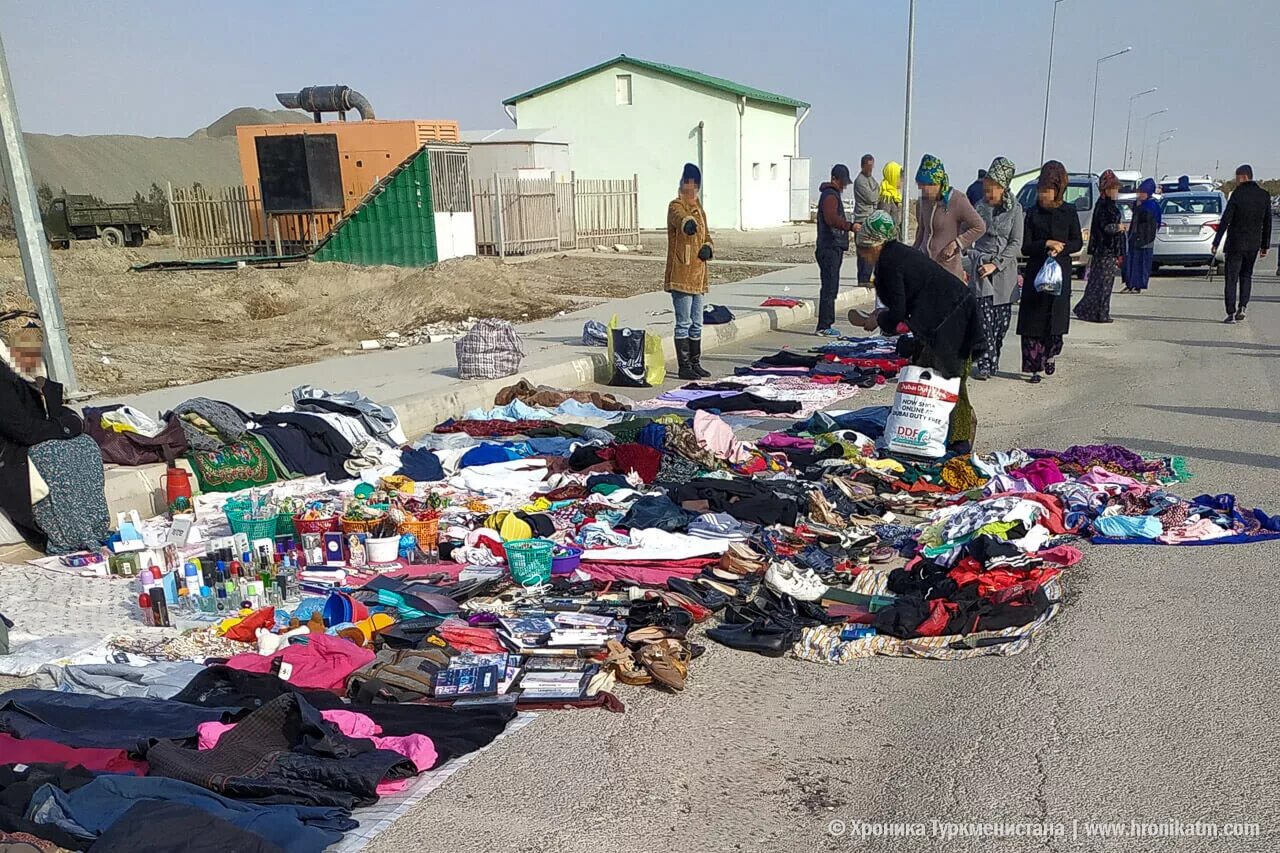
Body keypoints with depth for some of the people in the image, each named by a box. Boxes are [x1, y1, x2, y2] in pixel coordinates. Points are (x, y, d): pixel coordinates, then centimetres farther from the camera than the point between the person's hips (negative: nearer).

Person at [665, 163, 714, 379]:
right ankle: (684, 366, 0)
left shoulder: (699, 208, 17)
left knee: (697, 324, 13)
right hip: (681, 275, -8)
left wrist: (707, 247, 1)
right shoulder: (676, 206, -8)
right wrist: (688, 224, -57)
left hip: (698, 275, 8)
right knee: (684, 323, -6)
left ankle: (696, 363, 22)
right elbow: (680, 218, -33)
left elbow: (706, 234, 25)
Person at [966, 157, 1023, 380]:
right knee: (985, 317, -11)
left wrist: (996, 264, -10)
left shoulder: (1015, 210, 4)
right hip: (980, 269, -1)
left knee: (1002, 319, 4)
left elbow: (1016, 243, 0)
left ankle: (993, 361, 17)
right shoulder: (978, 208, 6)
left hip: (1005, 270, 1)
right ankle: (985, 364, -10)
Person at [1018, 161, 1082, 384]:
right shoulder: (1033, 213, 5)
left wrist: (1061, 248, -12)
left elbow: (1077, 243, 7)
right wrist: (1046, 244, -16)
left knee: (1056, 318, -2)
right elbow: (1025, 246, -1)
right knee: (1032, 321, -5)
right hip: (1035, 271, 0)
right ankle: (1035, 367, 1)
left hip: (1060, 271, 0)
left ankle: (1051, 353, 25)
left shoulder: (1069, 212, 6)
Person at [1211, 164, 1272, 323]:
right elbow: (1267, 223, 7)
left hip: (1235, 244, -4)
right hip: (1253, 244, 5)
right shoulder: (1265, 195, 4)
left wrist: (1216, 243, -10)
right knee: (1246, 275, 20)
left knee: (1231, 278, 1)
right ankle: (1243, 307, 7)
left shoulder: (1237, 194, -11)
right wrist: (1265, 246, 14)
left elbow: (1225, 221, -14)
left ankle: (1231, 313, -1)